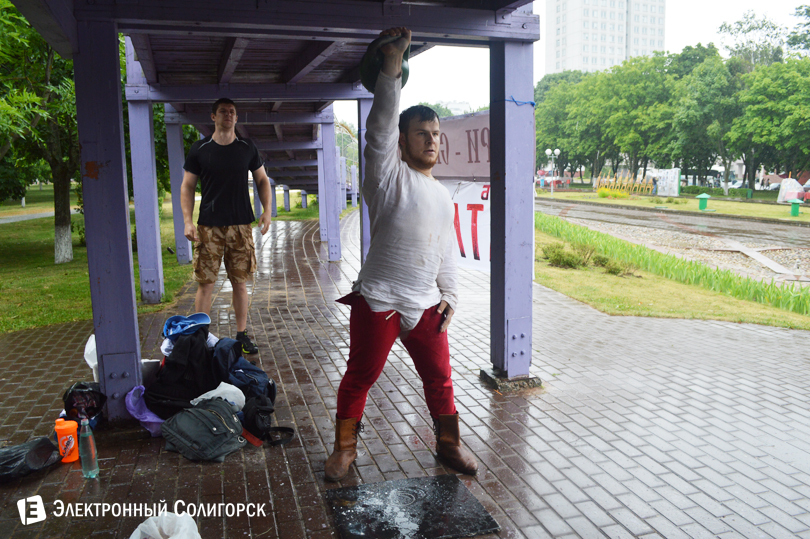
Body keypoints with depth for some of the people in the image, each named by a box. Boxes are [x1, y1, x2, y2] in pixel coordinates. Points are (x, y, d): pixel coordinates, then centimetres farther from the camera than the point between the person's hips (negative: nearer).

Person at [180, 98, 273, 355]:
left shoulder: (247, 148, 7)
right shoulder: (200, 149, 2)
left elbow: (262, 180, 15)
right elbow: (187, 186, 5)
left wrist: (267, 210, 0)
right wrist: (187, 221, -6)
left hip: (240, 226, 2)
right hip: (208, 227, -1)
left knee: (240, 283, 7)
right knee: (205, 284, 0)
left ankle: (242, 335, 18)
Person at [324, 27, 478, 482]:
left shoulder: (443, 196, 15)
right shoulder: (389, 176, -5)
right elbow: (380, 126, -20)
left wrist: (450, 296, 12)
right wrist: (392, 66, -26)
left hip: (425, 305, 5)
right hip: (377, 302, -5)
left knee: (439, 377, 12)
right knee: (360, 377, 6)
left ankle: (449, 444, 30)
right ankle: (345, 448, 24)